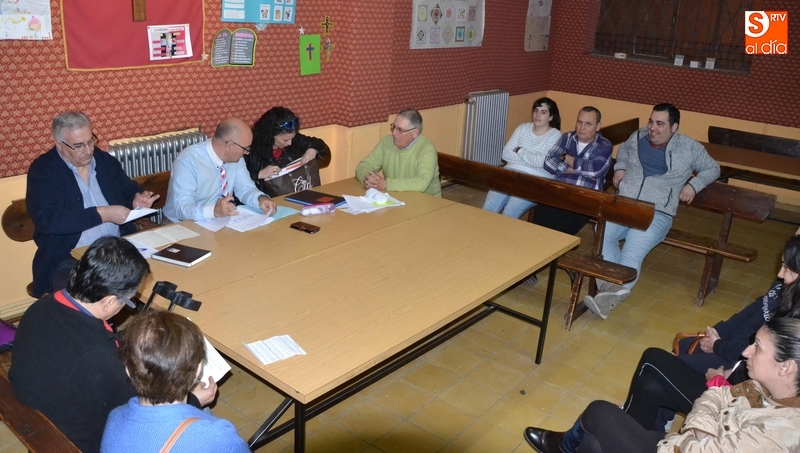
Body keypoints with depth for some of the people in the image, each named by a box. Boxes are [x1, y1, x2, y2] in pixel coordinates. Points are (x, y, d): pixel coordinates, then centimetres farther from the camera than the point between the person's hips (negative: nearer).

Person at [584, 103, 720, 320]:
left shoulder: (689, 148, 7)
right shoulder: (638, 136, 15)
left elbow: (713, 168, 20)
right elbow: (624, 149, 37)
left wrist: (694, 184, 2)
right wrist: (620, 167, 18)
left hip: (657, 214, -3)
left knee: (633, 251, -30)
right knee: (602, 233, -30)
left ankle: (610, 297, -42)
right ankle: (611, 286, -39)